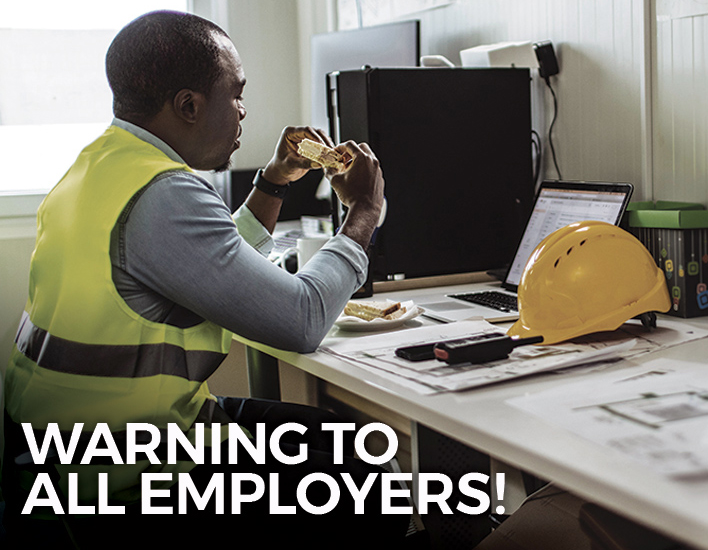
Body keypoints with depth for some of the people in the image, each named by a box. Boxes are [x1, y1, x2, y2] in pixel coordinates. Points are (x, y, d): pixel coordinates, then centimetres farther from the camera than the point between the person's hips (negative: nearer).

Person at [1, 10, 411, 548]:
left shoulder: (104, 162, 9)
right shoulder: (164, 197, -26)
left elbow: (224, 270, 23)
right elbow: (303, 321, -22)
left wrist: (274, 184, 15)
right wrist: (364, 211, -7)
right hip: (127, 481, -10)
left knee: (329, 431, 17)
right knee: (378, 501, -5)